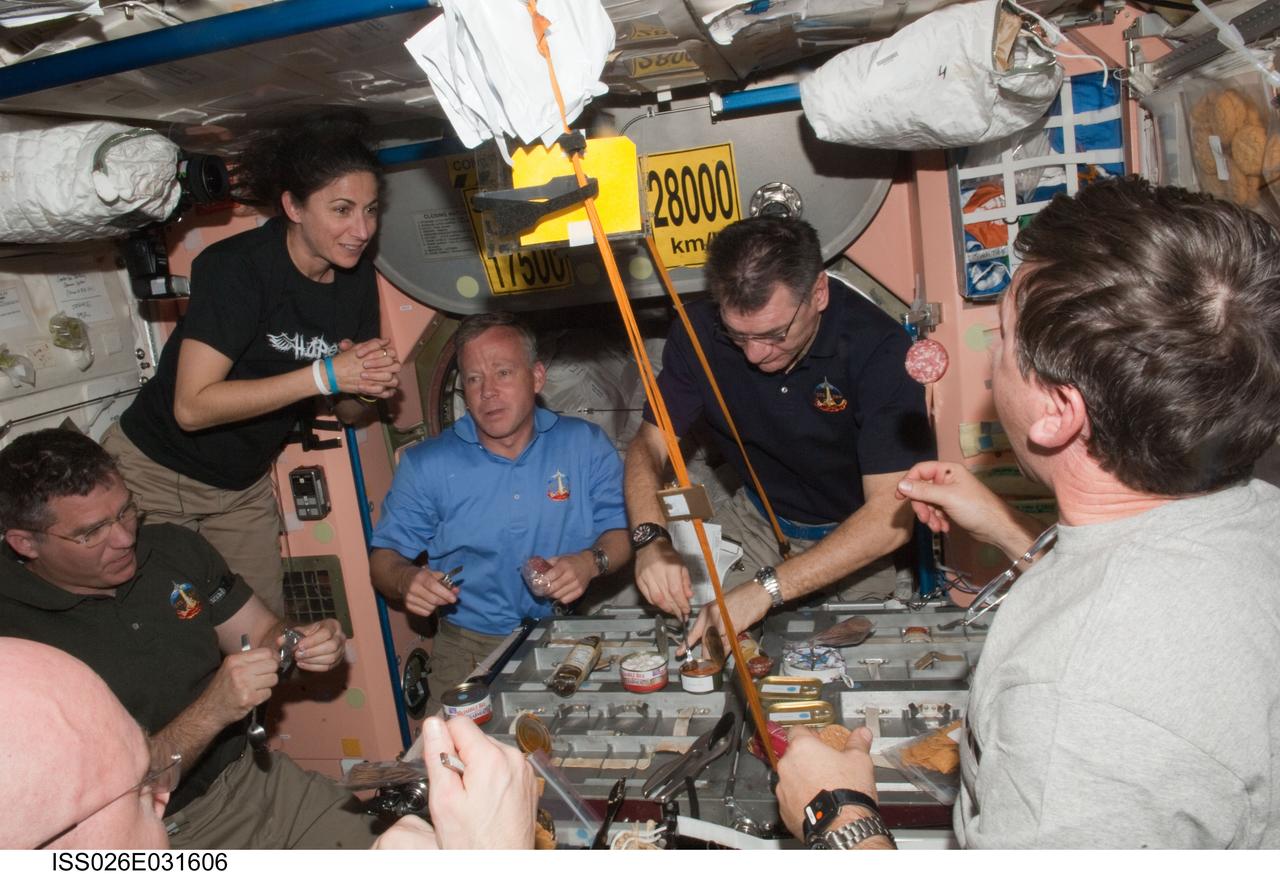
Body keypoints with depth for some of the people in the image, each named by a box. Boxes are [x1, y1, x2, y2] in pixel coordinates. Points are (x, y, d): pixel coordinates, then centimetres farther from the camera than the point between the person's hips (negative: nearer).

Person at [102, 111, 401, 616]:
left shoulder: (357, 279, -3)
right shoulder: (236, 267, -23)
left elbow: (348, 413, 4)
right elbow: (192, 406, -28)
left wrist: (369, 387, -21)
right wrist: (324, 374, -32)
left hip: (244, 486, 6)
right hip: (155, 474, -5)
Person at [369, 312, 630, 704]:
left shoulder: (586, 445, 3)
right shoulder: (426, 465, 1)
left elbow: (625, 530, 5)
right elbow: (384, 557, 6)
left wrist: (592, 562, -17)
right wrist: (406, 579, -17)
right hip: (468, 649, 0)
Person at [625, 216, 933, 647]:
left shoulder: (878, 348, -26)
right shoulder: (702, 332, -14)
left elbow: (892, 516, -28)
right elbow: (648, 446, -6)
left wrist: (766, 589, -37)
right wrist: (650, 537, -27)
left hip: (859, 543, -2)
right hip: (757, 520, 3)